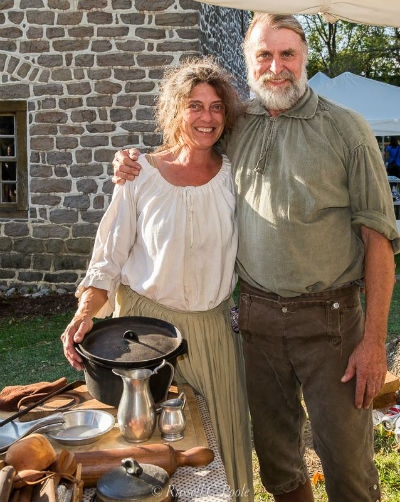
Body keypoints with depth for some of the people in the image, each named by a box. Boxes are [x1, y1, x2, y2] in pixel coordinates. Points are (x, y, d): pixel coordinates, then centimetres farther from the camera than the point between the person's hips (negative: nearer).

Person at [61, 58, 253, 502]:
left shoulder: (234, 174, 0)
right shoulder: (141, 175, -6)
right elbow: (109, 257, -3)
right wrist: (86, 312, -16)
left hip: (214, 327, 2)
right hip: (146, 320, -2)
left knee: (228, 440, 11)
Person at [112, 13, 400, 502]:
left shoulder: (345, 128, -4)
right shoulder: (234, 128, 6)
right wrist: (133, 167, 1)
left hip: (329, 319, -3)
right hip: (257, 315, 3)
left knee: (346, 457, 5)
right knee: (275, 451, 17)